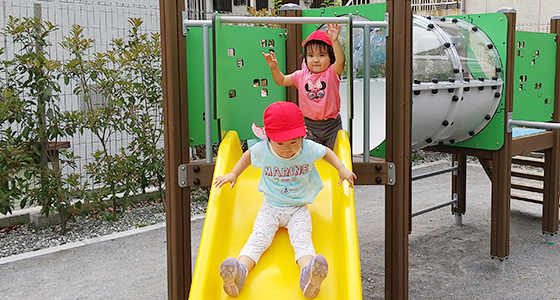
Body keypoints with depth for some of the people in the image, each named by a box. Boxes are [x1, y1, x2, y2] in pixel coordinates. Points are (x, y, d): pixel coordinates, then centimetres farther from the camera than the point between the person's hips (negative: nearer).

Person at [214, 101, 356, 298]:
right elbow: (248, 155, 13)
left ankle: (308, 275, -52)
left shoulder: (308, 148, -13)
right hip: (271, 206, 1)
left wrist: (341, 169, -2)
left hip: (298, 208, -1)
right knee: (258, 238, -21)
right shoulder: (262, 150, -12)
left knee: (302, 239, -26)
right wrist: (233, 174, 11)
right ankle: (240, 271, -43)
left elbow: (326, 152, 10)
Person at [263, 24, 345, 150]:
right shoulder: (301, 75, 2)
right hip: (310, 125, 2)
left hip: (332, 125, -2)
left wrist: (335, 41, -42)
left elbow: (340, 61, -30)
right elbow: (281, 81, 10)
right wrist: (274, 68, -9)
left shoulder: (331, 73, -9)